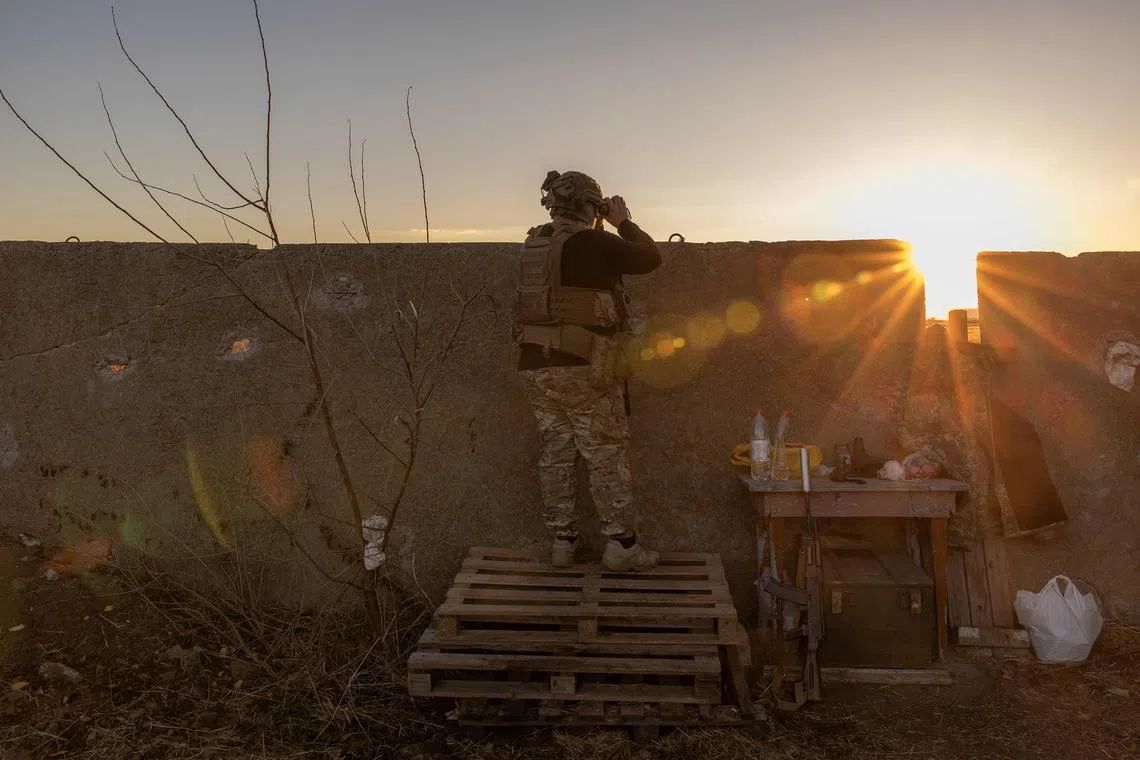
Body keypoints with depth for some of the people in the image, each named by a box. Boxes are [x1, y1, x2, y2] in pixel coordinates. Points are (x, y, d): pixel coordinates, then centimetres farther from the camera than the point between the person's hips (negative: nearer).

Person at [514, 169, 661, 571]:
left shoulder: (534, 244, 9)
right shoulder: (592, 242, -10)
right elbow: (650, 257, -2)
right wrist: (624, 222, 11)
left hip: (535, 368, 7)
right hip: (583, 369, -6)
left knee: (555, 455, 13)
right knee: (607, 458, 4)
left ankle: (562, 541, 20)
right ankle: (621, 545, 9)